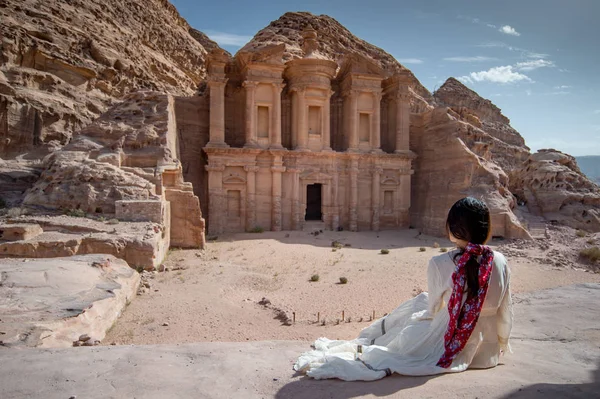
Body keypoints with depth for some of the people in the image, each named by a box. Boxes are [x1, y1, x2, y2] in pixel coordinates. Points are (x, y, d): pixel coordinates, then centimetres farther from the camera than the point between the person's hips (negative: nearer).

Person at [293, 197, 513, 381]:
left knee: (422, 302, 22)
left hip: (449, 351, -4)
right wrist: (501, 344, 19)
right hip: (487, 353, 4)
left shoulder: (439, 264, -19)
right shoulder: (499, 262, -10)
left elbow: (434, 309, -4)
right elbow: (505, 313, 0)